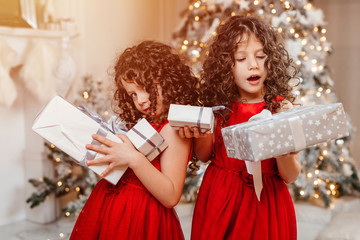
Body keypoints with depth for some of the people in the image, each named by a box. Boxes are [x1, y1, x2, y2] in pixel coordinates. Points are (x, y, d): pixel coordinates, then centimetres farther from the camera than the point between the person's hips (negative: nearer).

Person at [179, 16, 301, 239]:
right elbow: (205, 156, 5)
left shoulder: (281, 107, -12)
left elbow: (290, 176, -10)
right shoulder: (218, 105, -8)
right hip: (220, 197, 2)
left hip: (265, 202, -1)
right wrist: (202, 135, -15)